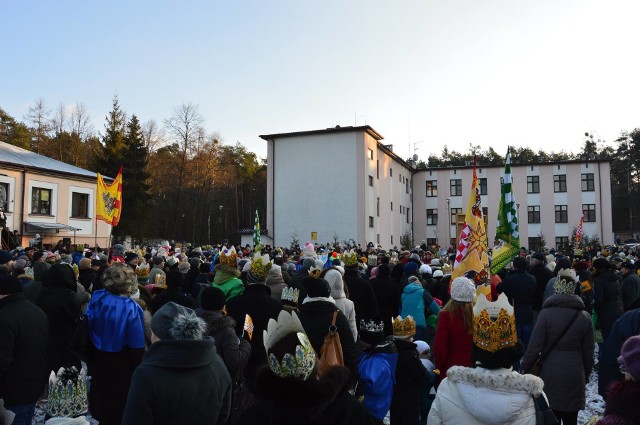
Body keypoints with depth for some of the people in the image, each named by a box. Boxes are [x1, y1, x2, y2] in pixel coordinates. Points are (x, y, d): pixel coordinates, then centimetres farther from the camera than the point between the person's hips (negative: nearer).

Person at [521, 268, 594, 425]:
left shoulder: (546, 313, -12)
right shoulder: (584, 317, -2)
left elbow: (534, 347, -12)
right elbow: (588, 353, 5)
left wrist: (524, 369, 0)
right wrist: (586, 376, 18)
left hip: (550, 376, -3)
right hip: (575, 377, 3)